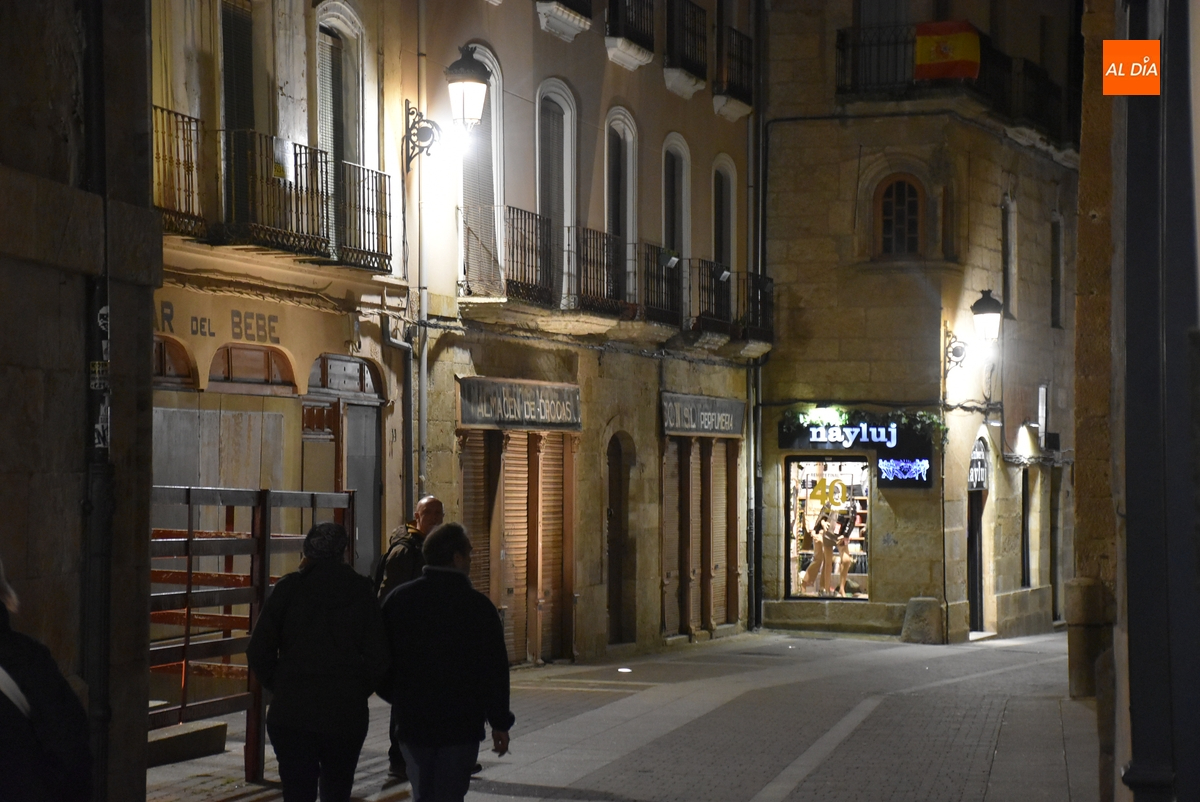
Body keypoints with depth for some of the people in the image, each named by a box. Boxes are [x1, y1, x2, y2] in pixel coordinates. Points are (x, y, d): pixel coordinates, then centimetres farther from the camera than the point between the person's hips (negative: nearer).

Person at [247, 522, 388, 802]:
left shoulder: (289, 587, -1)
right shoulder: (361, 590, 0)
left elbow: (259, 651, -3)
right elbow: (377, 656, -3)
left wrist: (279, 688, 10)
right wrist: (358, 692, 10)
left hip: (291, 711, -1)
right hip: (346, 713, 1)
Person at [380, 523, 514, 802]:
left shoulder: (398, 599, 3)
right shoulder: (478, 605, -8)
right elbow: (495, 671, -7)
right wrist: (500, 723, 1)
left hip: (410, 723, 4)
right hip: (461, 726, -4)